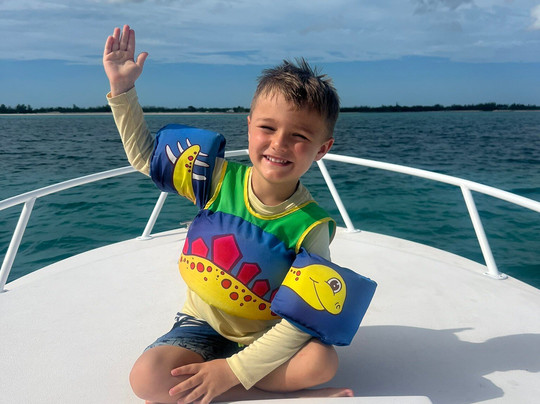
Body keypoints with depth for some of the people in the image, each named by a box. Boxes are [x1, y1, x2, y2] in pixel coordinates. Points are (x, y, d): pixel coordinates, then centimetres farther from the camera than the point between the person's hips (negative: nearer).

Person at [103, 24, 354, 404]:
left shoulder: (310, 226, -21)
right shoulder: (220, 179, -12)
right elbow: (145, 155, 1)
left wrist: (233, 370, -25)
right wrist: (122, 88, -8)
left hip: (266, 337, -1)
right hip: (204, 324, 2)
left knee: (321, 361, -30)